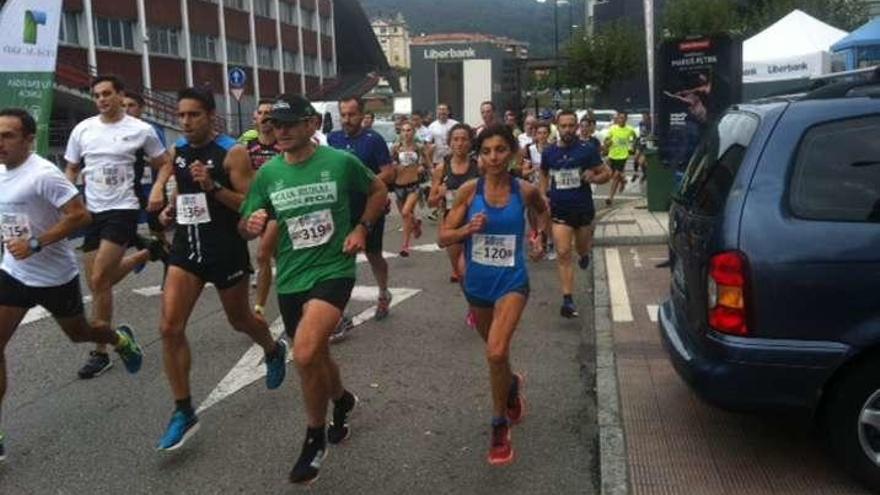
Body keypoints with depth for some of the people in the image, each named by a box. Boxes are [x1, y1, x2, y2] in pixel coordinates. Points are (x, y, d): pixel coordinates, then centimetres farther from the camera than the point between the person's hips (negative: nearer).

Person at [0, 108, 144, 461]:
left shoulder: (43, 174, -22)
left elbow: (80, 215, -28)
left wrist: (35, 244, -29)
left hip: (55, 275, -6)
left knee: (78, 333, 17)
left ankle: (120, 340, 54)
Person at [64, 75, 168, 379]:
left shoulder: (141, 130, -4)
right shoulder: (82, 129, 6)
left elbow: (164, 164, 8)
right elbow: (71, 171, 16)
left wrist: (158, 188, -11)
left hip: (122, 209, -5)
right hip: (91, 211, 5)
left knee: (99, 280, -14)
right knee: (99, 283, 8)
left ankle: (100, 353, -1)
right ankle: (147, 253, 33)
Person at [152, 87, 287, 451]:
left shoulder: (233, 153, -12)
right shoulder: (177, 151, 7)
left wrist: (213, 187, -27)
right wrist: (171, 209, 5)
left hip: (226, 250, -5)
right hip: (186, 247, 5)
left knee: (239, 320, 14)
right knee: (170, 327, -8)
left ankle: (274, 351, 50)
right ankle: (183, 411, 2)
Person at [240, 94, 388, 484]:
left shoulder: (341, 162, -9)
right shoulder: (267, 174, 0)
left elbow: (379, 191, 8)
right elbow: (245, 229, 5)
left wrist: (362, 228, -6)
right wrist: (252, 224, -19)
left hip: (333, 270, -5)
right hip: (290, 278, 5)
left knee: (305, 355, -24)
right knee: (315, 356, 20)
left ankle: (315, 438, -1)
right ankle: (342, 401, 52)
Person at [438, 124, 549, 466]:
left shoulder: (525, 191, -7)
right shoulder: (469, 190, -9)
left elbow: (541, 210, 18)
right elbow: (443, 237, -5)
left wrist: (538, 236, 5)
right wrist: (468, 229, -21)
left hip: (511, 281, -2)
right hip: (477, 282, 3)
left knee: (496, 353, -21)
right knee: (494, 351, 22)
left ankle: (500, 427, 0)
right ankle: (512, 385, 56)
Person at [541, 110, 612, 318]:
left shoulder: (587, 149, -6)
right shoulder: (549, 152, 1)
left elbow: (606, 173, -2)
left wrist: (593, 178, -23)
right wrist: (544, 195, 8)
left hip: (583, 208, 0)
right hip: (559, 210, 0)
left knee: (582, 249, 19)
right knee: (563, 254, -11)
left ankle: (585, 253, 59)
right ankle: (568, 300, -9)